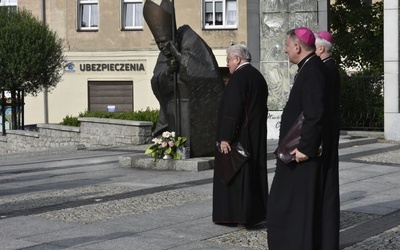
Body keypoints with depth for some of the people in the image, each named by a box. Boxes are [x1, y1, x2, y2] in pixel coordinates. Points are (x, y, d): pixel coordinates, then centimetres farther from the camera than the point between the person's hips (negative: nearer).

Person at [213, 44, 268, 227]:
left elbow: (232, 110, -22)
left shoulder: (238, 77, -16)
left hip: (239, 135, -9)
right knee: (255, 172, 12)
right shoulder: (258, 76, 12)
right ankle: (256, 212, 17)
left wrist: (225, 137, -21)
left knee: (233, 174, -2)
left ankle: (236, 214, -1)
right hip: (257, 136, 9)